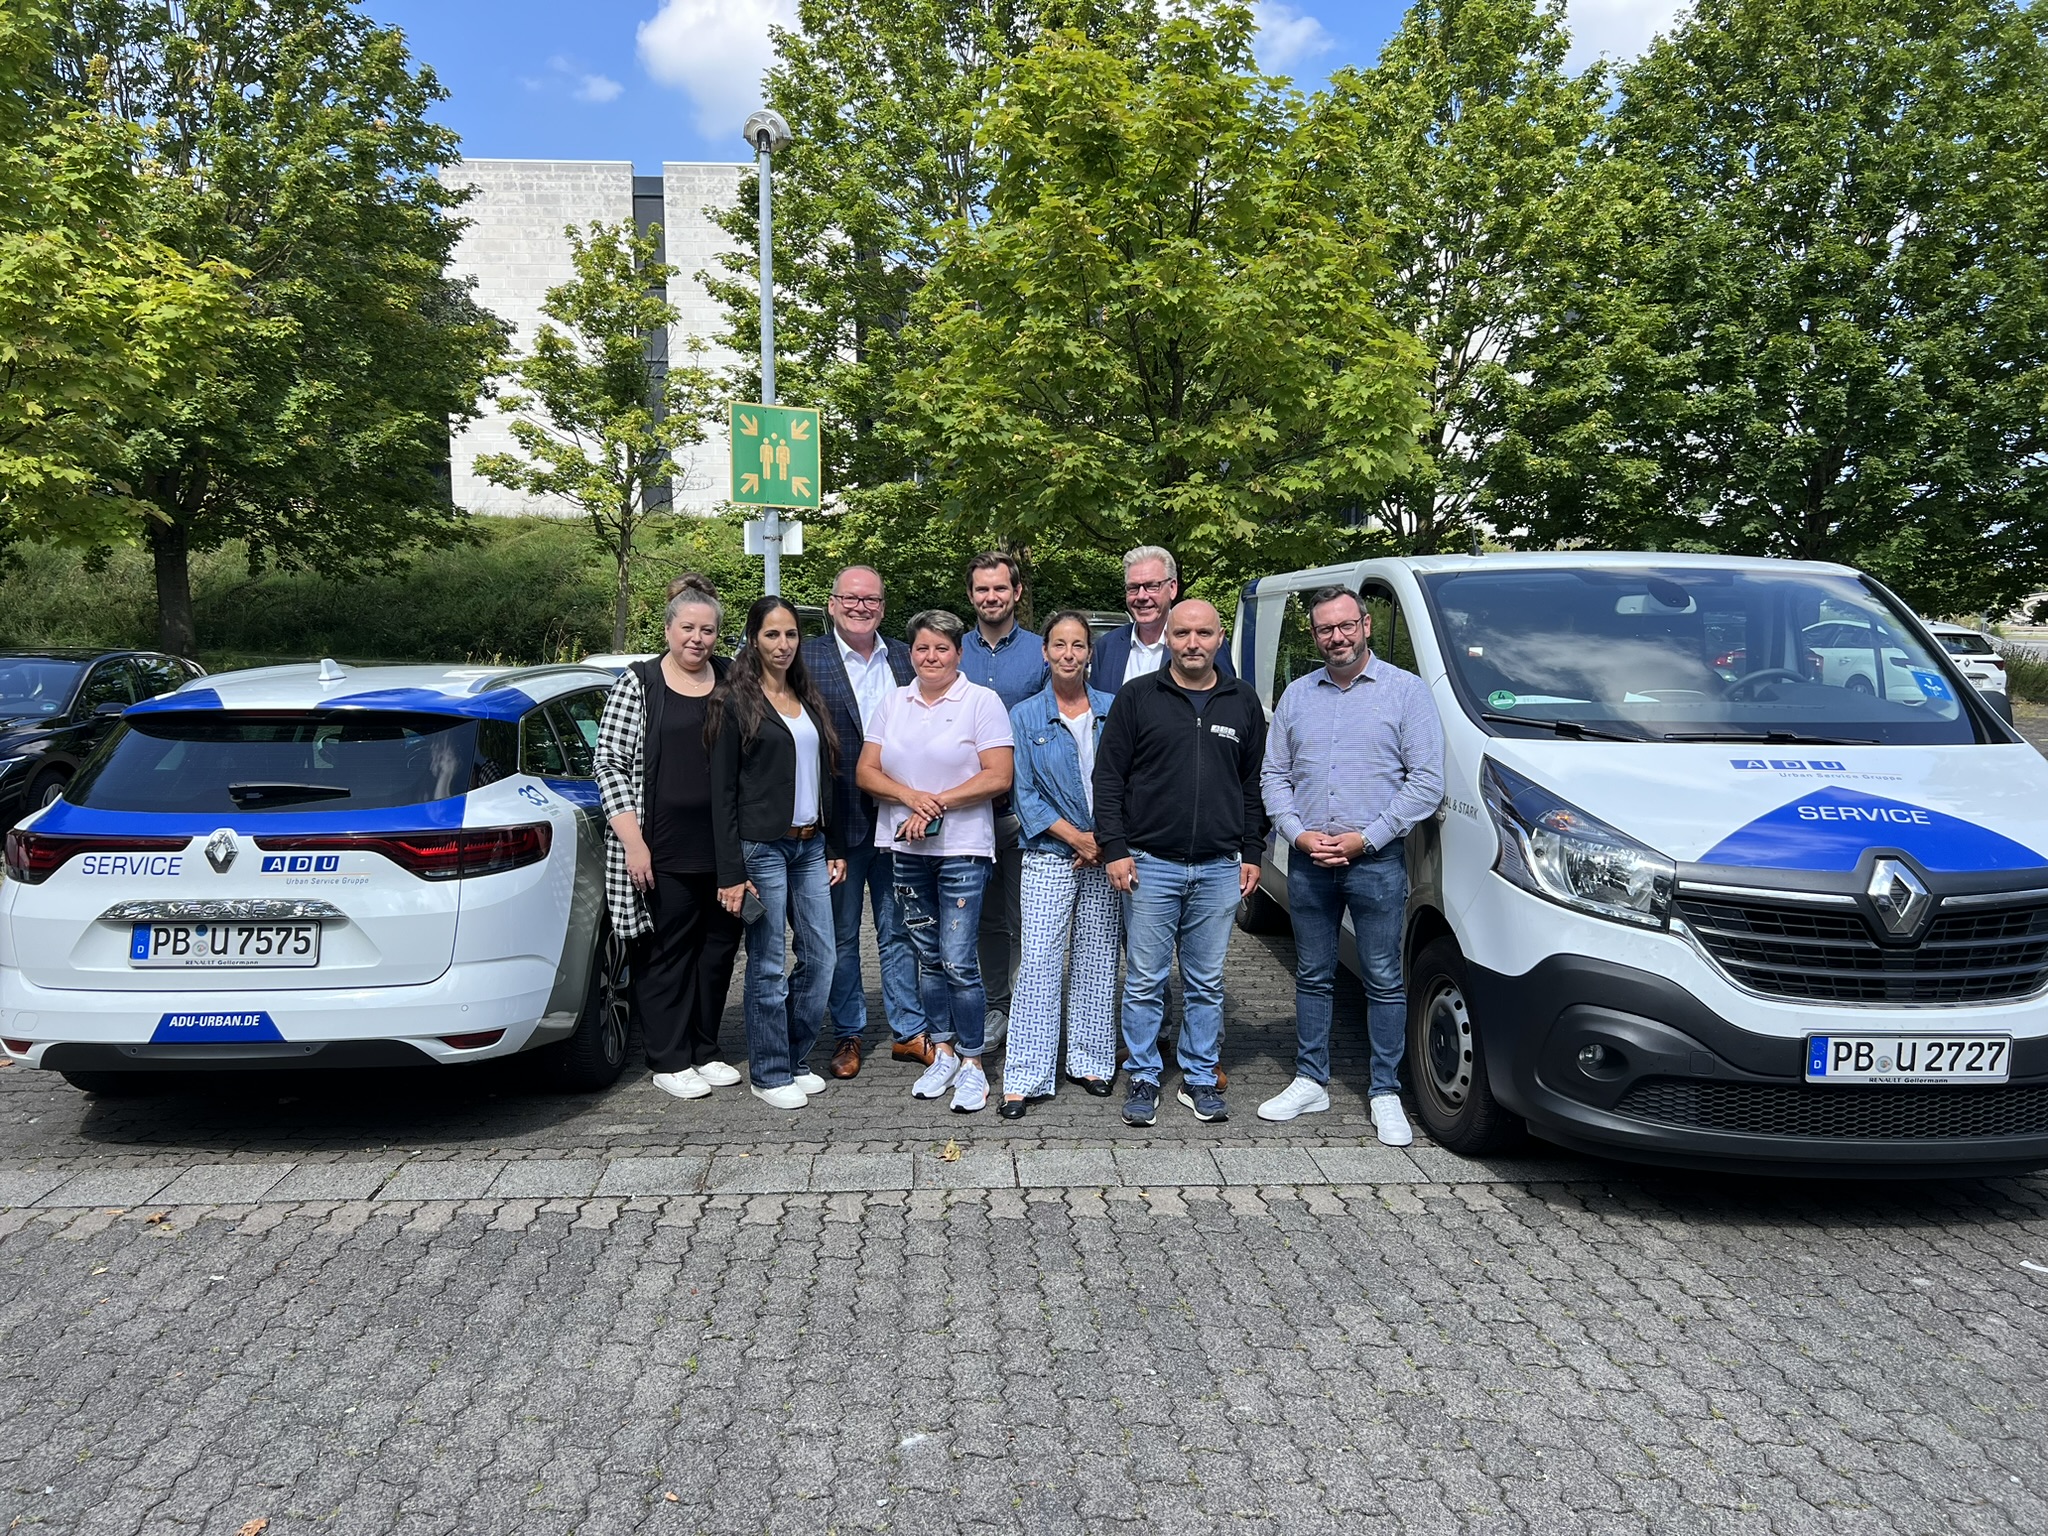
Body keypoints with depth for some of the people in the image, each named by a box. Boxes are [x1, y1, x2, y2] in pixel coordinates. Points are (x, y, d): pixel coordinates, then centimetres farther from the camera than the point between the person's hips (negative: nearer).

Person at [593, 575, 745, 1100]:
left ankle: (705, 1051, 25)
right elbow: (610, 763, -5)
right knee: (667, 950, 4)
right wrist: (632, 841, -12)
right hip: (663, 852, -4)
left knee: (718, 947, 11)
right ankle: (669, 1061, 16)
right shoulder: (638, 683, -2)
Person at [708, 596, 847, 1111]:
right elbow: (722, 791, -8)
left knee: (820, 956, 7)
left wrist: (835, 848, 13)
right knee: (768, 963, 0)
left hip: (810, 846, 6)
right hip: (761, 846, -6)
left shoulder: (808, 699, 14)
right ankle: (769, 1073, 13)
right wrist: (730, 871, -12)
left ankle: (796, 1059, 23)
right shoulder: (736, 701, -4)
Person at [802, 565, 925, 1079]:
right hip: (838, 818, -3)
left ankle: (908, 1031, 21)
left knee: (899, 931, 11)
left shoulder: (903, 657, 7)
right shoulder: (807, 657, -5)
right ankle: (847, 1035, 22)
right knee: (841, 936, 9)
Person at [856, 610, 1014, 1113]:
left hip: (962, 850, -5)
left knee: (958, 962, -7)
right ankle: (942, 1053, 25)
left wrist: (937, 803, -14)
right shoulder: (895, 703, 10)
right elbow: (866, 772, 5)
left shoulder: (981, 701, -4)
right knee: (928, 957, 13)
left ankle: (972, 1064, 6)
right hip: (907, 849, 5)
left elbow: (998, 776, -12)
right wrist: (910, 796, -13)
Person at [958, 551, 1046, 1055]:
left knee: (1024, 917, -1)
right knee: (986, 918, 11)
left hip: (1023, 807, -3)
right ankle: (996, 1008, 23)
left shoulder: (1042, 653, 1)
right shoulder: (953, 654, 7)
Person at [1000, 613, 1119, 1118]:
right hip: (1049, 854, -2)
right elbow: (1024, 792, -1)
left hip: (1108, 853, 2)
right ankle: (1025, 1077, -3)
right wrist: (1075, 836, -10)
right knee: (1039, 960, -6)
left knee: (1097, 957, 8)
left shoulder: (1114, 711, 6)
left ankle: (1091, 1061, 21)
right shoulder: (1025, 716, 2)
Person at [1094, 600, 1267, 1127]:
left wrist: (1251, 853, 8)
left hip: (1219, 868, 2)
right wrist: (1114, 848, -7)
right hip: (1150, 865, -2)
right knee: (1144, 982, 3)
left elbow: (1254, 784, 14)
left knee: (1206, 983, 10)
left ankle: (1201, 1078, 22)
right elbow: (1108, 776, 0)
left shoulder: (1243, 703, 9)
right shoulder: (1137, 697, 1)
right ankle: (1143, 1078, 16)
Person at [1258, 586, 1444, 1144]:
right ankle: (1310, 1082, 23)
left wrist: (1367, 837, -13)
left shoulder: (1405, 690, -2)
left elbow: (1427, 781, -7)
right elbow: (1274, 775, 11)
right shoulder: (1297, 695, 10)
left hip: (1377, 862, -4)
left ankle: (1386, 1094, 12)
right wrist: (1298, 833, -5)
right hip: (1308, 863, 4)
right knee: (1313, 977, 12)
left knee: (1384, 981, 2)